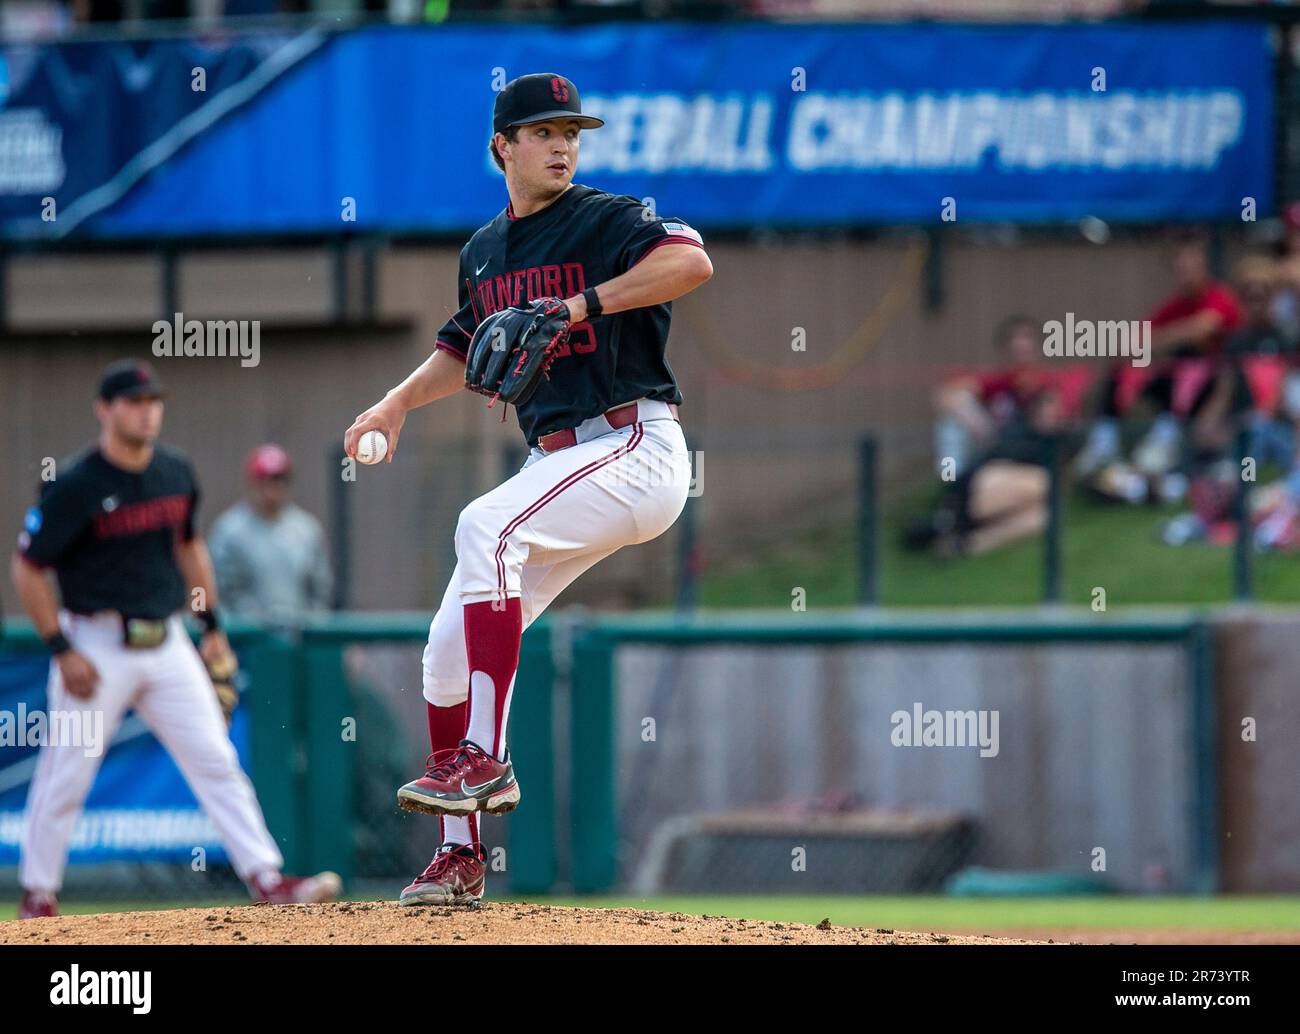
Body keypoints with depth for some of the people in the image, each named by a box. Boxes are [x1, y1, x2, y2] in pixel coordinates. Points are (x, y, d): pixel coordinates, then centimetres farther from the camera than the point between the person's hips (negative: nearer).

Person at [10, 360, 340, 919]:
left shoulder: (176, 473, 5)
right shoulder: (73, 486, -13)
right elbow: (27, 569, -10)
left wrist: (212, 625, 15)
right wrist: (62, 651, -14)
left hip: (167, 644, 5)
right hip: (97, 650, -5)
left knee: (217, 762, -4)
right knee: (65, 778, 3)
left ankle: (267, 879, -8)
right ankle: (38, 895, 17)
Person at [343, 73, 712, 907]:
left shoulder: (607, 221, -6)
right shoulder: (484, 253, 15)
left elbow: (692, 261, -26)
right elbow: (466, 348, 32)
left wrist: (579, 306, -30)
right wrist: (400, 402, 15)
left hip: (637, 448, -8)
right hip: (556, 461, 8)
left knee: (487, 526, -31)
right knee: (451, 646, 4)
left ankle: (484, 759, -31)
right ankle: (461, 858, 11)